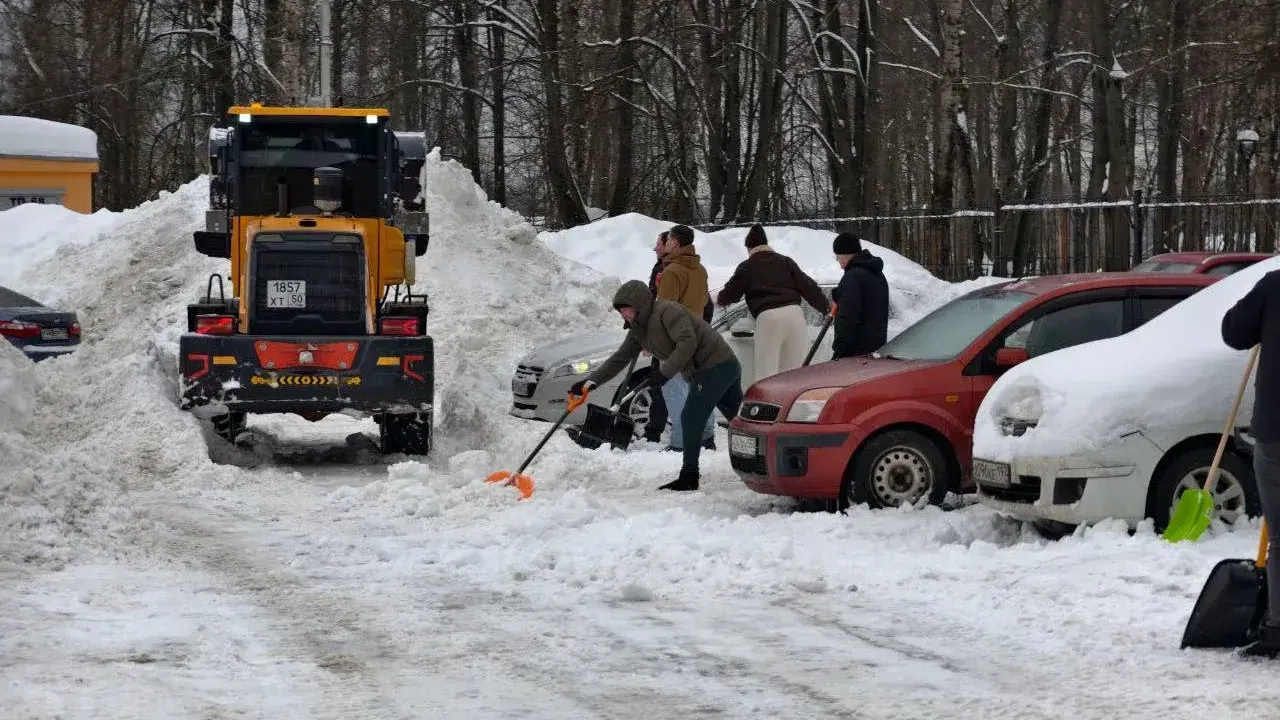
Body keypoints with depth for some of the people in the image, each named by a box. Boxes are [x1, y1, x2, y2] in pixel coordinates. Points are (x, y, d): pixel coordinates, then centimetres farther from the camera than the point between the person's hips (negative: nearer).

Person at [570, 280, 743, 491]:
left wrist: (665, 372, -27)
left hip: (717, 368, -10)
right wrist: (590, 382, 0)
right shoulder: (638, 330, 12)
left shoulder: (667, 310, -18)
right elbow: (619, 359, 10)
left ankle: (689, 477, -7)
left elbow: (687, 342, -27)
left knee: (691, 418, -11)